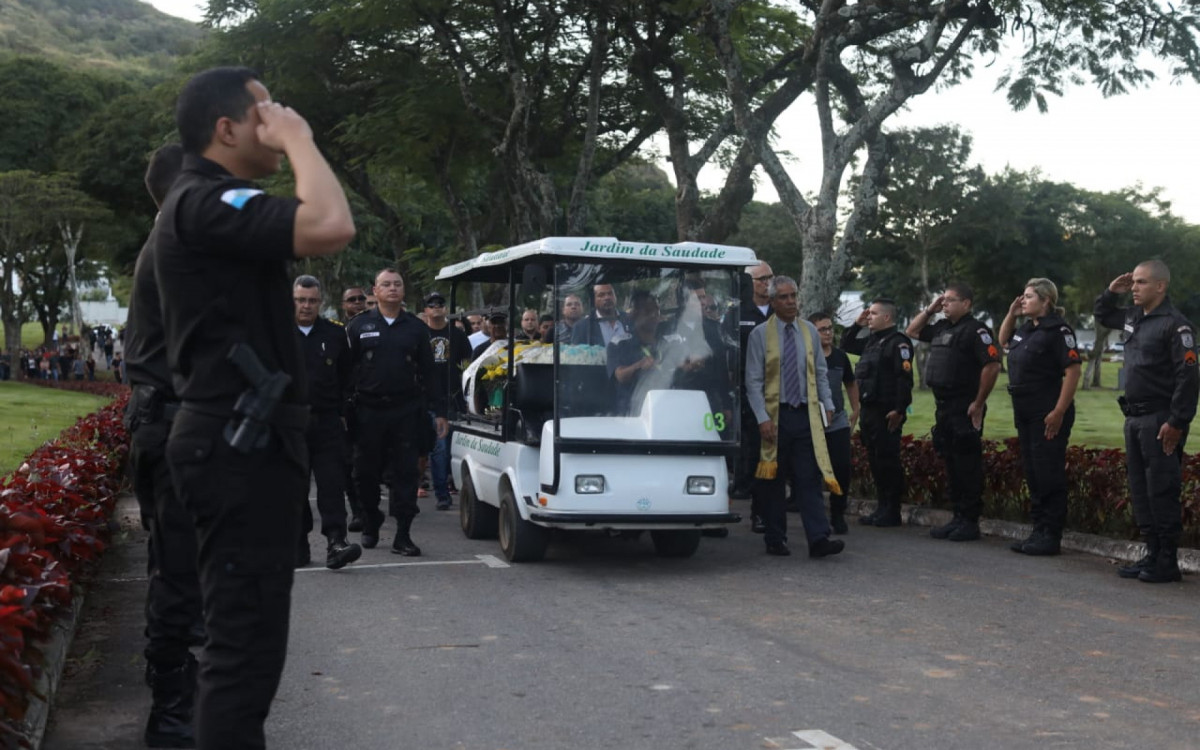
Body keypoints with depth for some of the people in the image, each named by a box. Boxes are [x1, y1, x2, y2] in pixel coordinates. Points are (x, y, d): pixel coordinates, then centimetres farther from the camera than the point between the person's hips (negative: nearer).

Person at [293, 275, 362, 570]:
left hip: (327, 422, 0)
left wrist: (342, 413, 4)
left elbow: (345, 379, 12)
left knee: (332, 483, -8)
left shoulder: (335, 334, 9)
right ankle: (299, 545, 16)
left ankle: (336, 541, -12)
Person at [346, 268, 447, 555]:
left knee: (406, 473, -3)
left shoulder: (416, 328, 11)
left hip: (407, 412, 0)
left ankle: (403, 534, -1)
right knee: (367, 472, 7)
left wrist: (438, 411, 5)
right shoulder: (359, 326, 7)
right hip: (368, 411, 0)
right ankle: (370, 526, 24)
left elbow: (428, 373, 10)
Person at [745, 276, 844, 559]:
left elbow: (820, 373, 18)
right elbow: (753, 381, -3)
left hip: (807, 415, 2)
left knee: (810, 478, -5)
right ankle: (775, 539, 13)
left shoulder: (809, 331, 11)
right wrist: (762, 418, -11)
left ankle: (818, 539, -9)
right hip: (775, 416, -2)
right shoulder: (760, 334, 0)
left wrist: (827, 404, 8)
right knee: (773, 480, 4)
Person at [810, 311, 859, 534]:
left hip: (838, 421, 4)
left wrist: (855, 410, 17)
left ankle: (838, 515, 11)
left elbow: (851, 383, 22)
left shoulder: (840, 356, 7)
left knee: (843, 467, -3)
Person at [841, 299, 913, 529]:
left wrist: (899, 410, -23)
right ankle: (882, 508, 19)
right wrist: (857, 325, 16)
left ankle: (891, 512, 1)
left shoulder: (898, 342, -11)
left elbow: (905, 378, -19)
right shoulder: (871, 340, 17)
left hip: (886, 413, -9)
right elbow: (846, 345, 32)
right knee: (875, 460, 11)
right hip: (870, 410, 9)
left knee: (888, 461, -5)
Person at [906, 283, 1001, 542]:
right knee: (951, 464, 12)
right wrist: (929, 310, 15)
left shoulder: (975, 330, -10)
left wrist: (979, 403, -17)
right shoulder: (941, 328, 15)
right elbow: (912, 331, 29)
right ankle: (958, 518, 19)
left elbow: (992, 365, -18)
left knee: (967, 466, -4)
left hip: (965, 409, -9)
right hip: (943, 407, 9)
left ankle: (970, 521, 2)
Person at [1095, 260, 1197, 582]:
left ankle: (1168, 562, 3)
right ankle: (1152, 555, 19)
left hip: (1160, 420, -9)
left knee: (1162, 492, -4)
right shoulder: (1133, 318, 12)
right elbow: (1102, 316, 33)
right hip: (1134, 419, 9)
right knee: (1140, 491, 11)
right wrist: (1110, 292, 13)